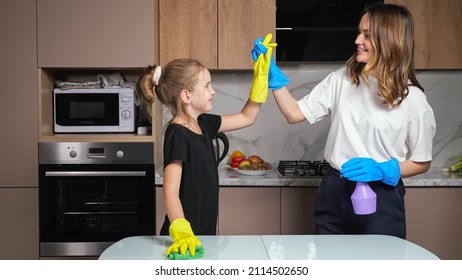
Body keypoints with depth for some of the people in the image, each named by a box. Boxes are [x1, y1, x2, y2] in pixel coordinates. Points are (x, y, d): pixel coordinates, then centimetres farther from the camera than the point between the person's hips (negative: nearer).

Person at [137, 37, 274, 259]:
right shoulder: (177, 134, -20)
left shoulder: (203, 123, 5)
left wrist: (261, 73, 9)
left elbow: (246, 117, 15)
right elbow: (170, 193, -25)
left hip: (203, 231, 9)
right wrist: (182, 233, -39)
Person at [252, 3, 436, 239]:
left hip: (381, 199, -3)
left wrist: (381, 170, -17)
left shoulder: (412, 99, -8)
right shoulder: (342, 79, 0)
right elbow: (295, 114, 2)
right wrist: (273, 74, -6)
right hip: (334, 193, 3)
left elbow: (422, 162, 0)